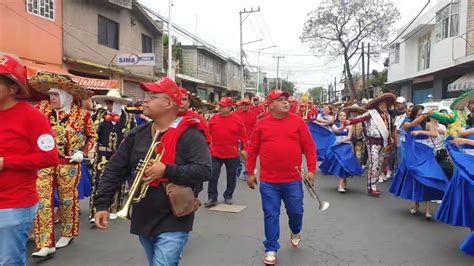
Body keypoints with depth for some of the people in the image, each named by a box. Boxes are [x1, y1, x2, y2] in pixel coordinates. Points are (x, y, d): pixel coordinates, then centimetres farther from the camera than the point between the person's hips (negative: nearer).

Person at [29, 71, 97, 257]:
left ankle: (68, 233, 33)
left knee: (67, 199, 11)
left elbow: (92, 136, 6)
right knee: (42, 200, -1)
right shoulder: (43, 107, 3)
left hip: (68, 163, -2)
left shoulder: (81, 114, -4)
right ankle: (46, 244, 7)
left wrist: (82, 152, -3)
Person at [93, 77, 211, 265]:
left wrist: (166, 171, -27)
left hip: (172, 223, -6)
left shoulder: (189, 135, -15)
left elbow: (204, 171, -23)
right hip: (143, 220, 7)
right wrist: (102, 204, 0)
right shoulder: (137, 134, 3)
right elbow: (115, 170, 5)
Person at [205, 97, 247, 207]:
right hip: (216, 154, 1)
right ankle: (212, 198, 12)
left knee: (231, 176, 11)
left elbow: (243, 135, -2)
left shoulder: (237, 119, -5)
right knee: (213, 176, 2)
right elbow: (208, 133, 9)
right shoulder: (214, 118, 1)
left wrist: (244, 149, -6)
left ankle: (228, 196, 27)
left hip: (232, 155, -1)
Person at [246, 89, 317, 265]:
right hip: (268, 181, 0)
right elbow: (253, 150, 4)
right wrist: (251, 173, 4)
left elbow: (309, 147, 1)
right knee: (271, 215, 6)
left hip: (293, 180, 1)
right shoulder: (262, 124, 0)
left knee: (296, 211, 14)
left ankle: (295, 233, 46)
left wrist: (311, 169, -5)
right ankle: (271, 249, 21)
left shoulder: (298, 122, 0)